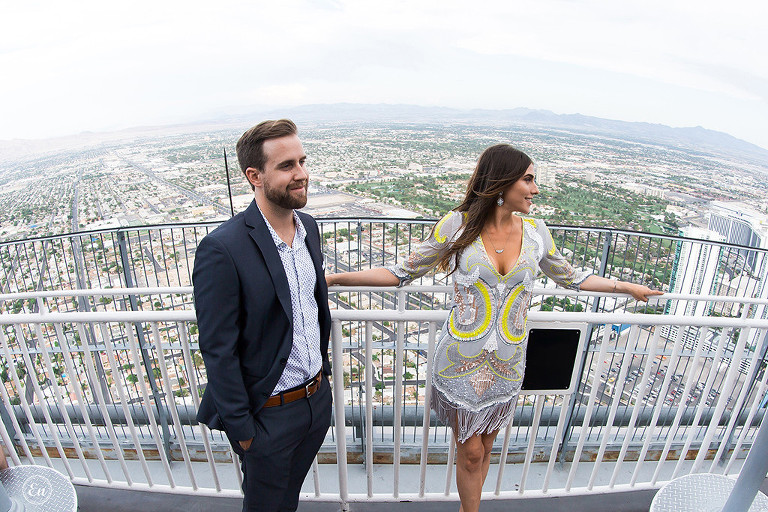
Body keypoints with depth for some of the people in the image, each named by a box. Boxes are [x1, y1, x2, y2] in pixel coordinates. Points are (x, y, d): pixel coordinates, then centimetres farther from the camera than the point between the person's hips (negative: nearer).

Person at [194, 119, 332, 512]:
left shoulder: (309, 227, -3)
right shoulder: (222, 250, -26)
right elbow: (218, 350, -19)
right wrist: (241, 428, -11)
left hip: (318, 396, 6)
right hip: (269, 413, -5)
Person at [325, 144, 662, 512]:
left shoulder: (536, 232, -1)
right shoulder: (457, 225, -12)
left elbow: (571, 277, 17)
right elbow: (403, 272, -7)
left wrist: (626, 286, 19)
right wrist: (334, 278, -11)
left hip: (508, 365, 4)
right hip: (462, 361, -3)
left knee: (484, 447, 20)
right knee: (470, 452, 11)